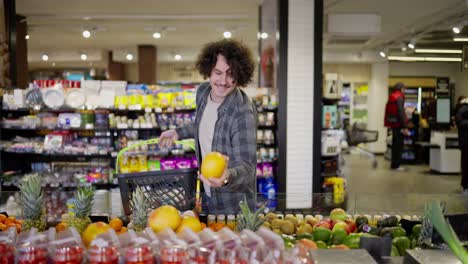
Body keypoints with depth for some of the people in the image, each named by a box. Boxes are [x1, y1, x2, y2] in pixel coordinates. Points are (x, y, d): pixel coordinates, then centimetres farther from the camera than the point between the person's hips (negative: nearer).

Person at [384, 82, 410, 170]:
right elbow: (401, 113, -20)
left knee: (395, 144, 16)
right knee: (398, 144, -4)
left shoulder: (391, 96, 13)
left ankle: (394, 164, 23)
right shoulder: (399, 97, -15)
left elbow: (388, 111, 18)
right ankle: (396, 165, -2)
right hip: (398, 123, -9)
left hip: (393, 123, 9)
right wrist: (405, 127, -21)